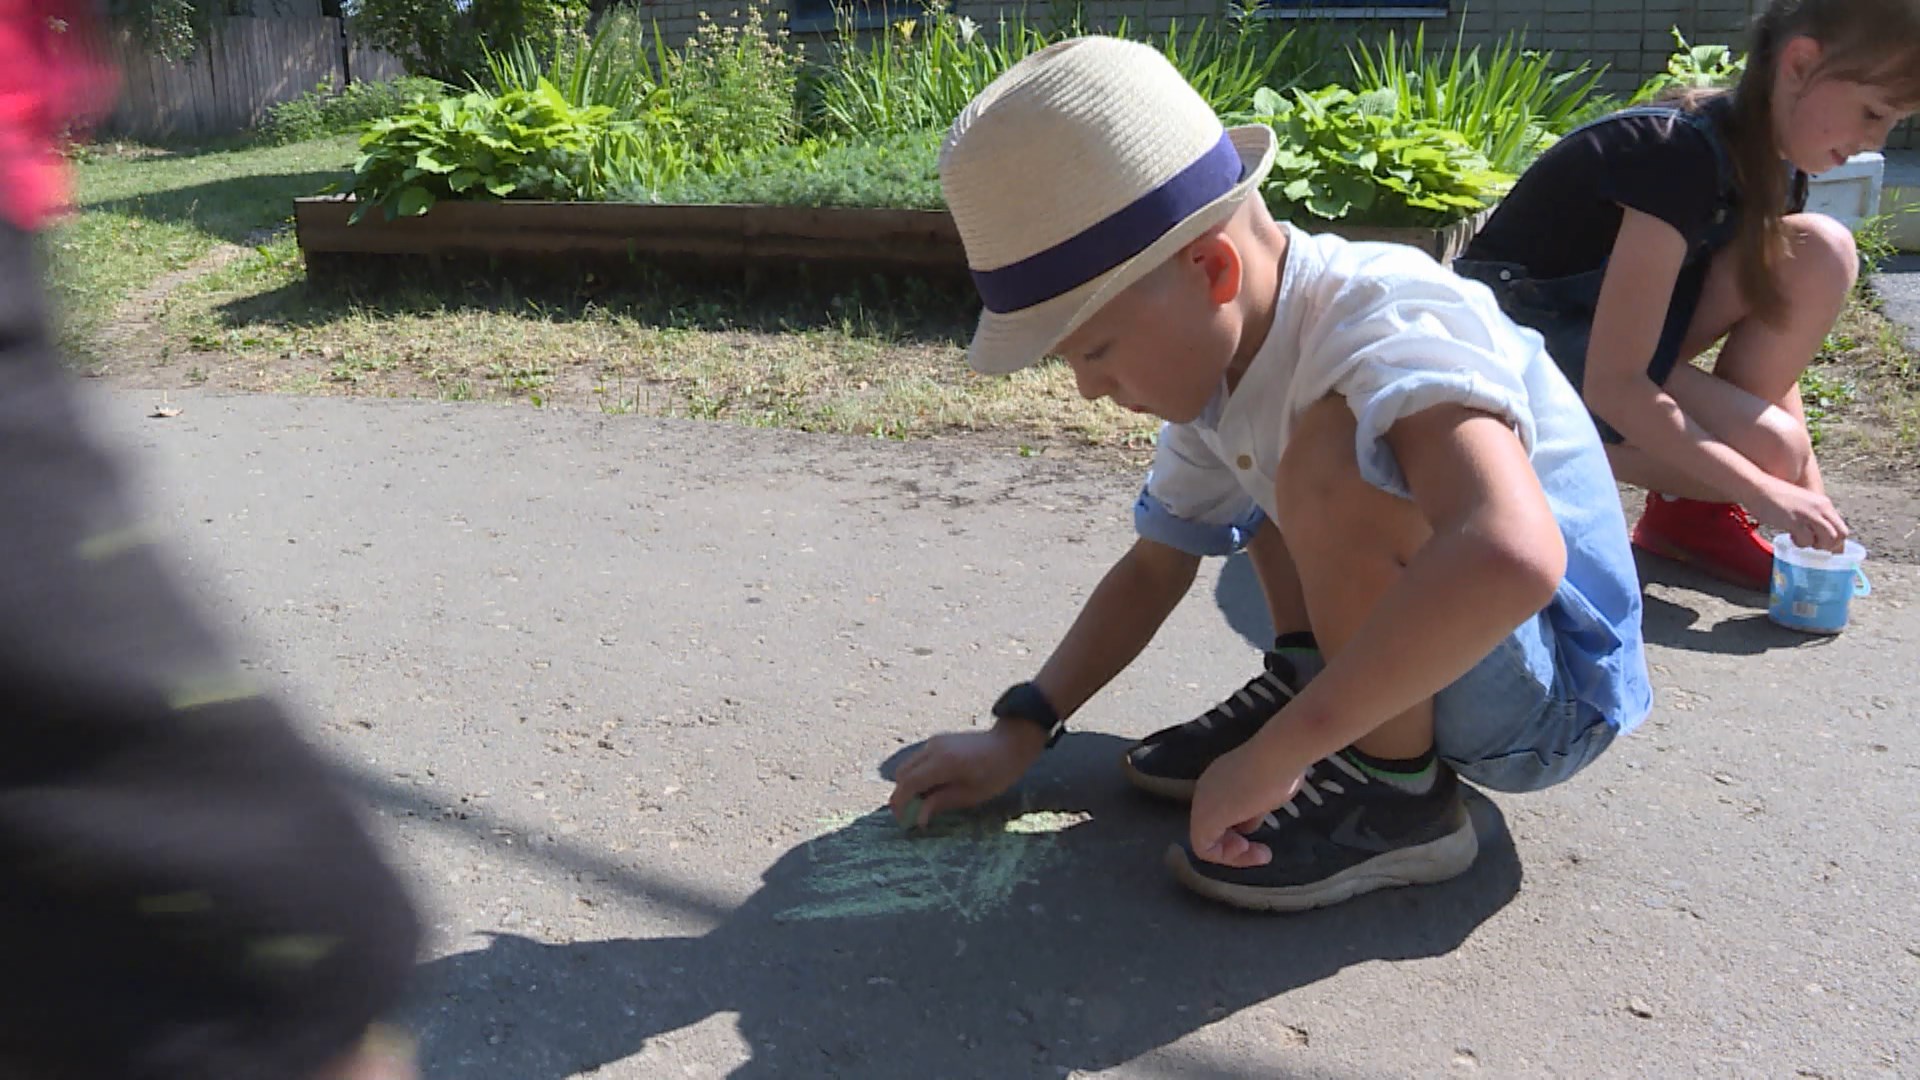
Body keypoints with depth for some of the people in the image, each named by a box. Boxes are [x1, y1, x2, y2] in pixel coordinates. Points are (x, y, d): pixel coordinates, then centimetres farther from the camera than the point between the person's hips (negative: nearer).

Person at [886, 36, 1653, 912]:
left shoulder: (1388, 327, -30)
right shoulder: (1217, 350, -3)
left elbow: (1512, 557, -49)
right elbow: (1155, 568, 8)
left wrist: (1274, 755, -41)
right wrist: (1021, 729, 0)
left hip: (1554, 687, -8)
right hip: (1417, 665, 8)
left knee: (1330, 451, -32)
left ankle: (1399, 794, -14)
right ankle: (1307, 688, 9)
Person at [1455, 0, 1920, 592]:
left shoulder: (1771, 163, 0)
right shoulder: (1679, 156, -27)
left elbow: (1772, 345, 5)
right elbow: (1613, 384, -30)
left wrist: (1810, 493, -4)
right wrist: (1763, 491, -26)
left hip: (1607, 321, 8)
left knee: (1821, 254, -10)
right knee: (1769, 448, -22)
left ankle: (1695, 508, -3)